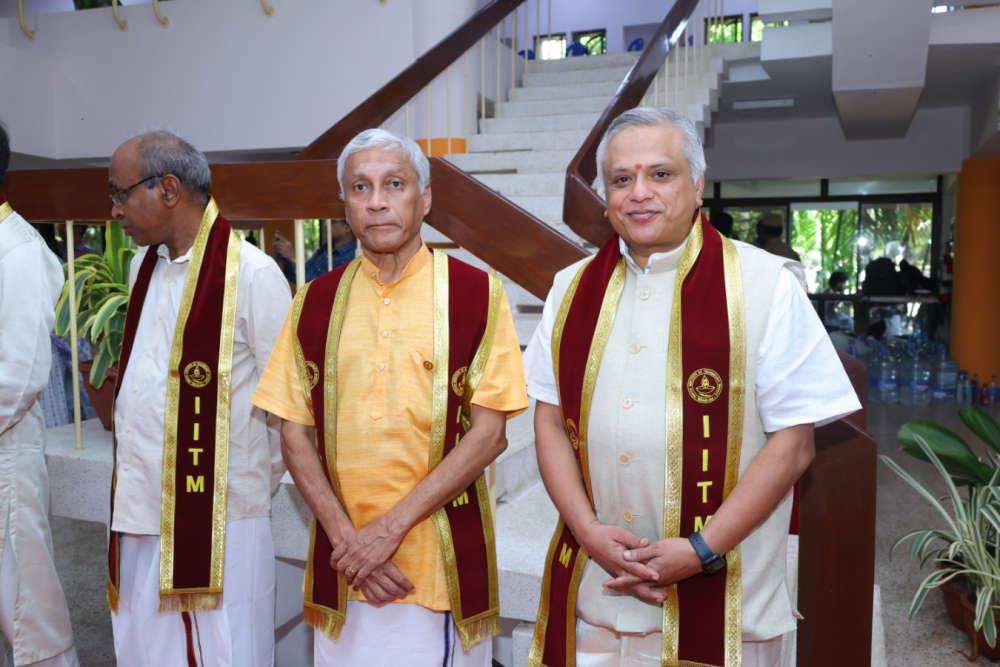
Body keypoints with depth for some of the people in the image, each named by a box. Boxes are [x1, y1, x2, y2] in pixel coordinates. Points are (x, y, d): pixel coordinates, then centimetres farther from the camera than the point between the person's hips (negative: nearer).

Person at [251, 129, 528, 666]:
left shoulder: (477, 294, -5)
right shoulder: (315, 302, 4)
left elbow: (488, 434, -9)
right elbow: (295, 436, 4)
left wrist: (390, 526, -13)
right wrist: (343, 535, -8)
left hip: (445, 562, -2)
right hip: (342, 565, 3)